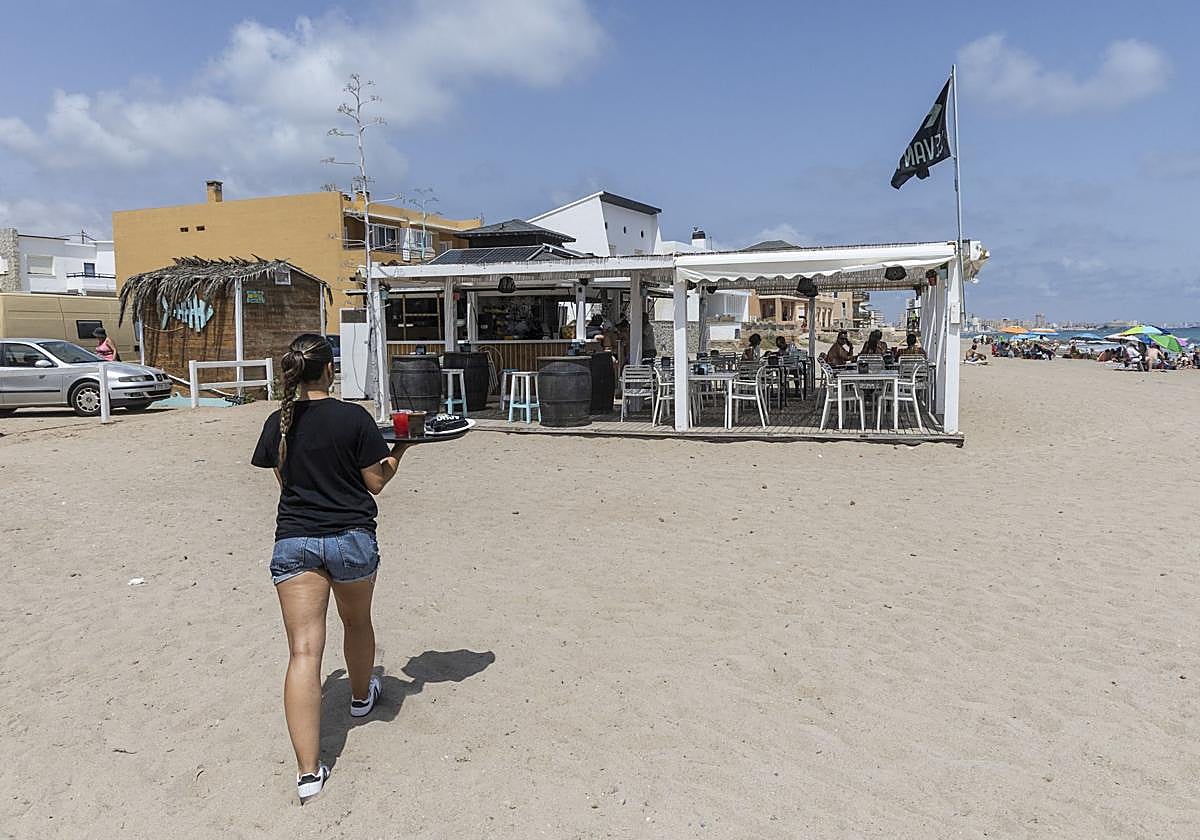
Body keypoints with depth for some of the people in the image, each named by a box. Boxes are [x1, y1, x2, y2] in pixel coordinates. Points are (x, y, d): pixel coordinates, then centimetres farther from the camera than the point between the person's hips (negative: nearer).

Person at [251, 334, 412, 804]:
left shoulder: (277, 423, 2)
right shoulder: (353, 418, -9)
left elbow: (284, 480, 14)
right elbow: (376, 482, -4)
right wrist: (399, 452, 14)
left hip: (293, 541, 2)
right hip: (352, 538, -1)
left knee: (304, 650, -4)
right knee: (357, 622, 26)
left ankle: (308, 771, -8)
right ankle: (361, 696, 51)